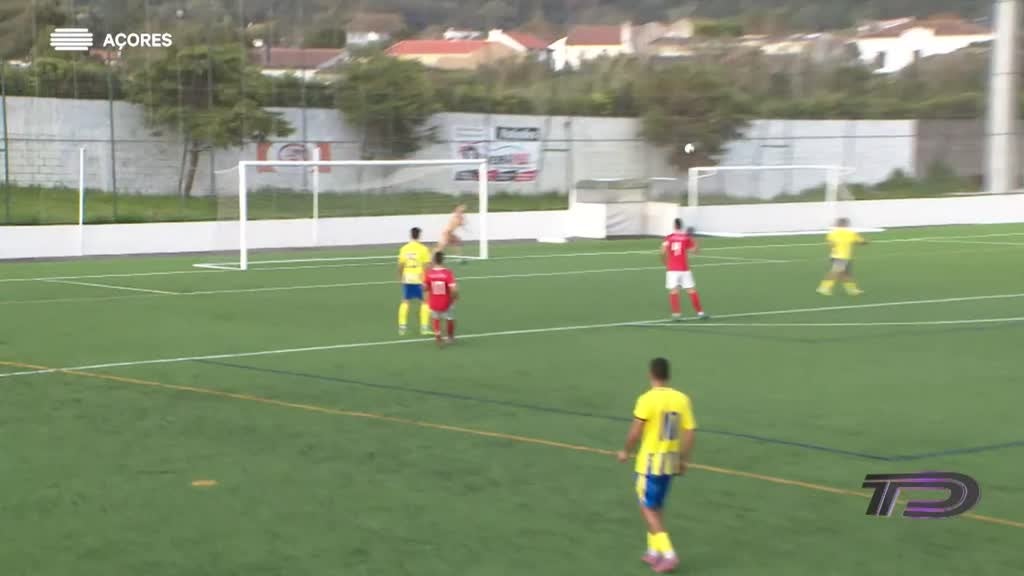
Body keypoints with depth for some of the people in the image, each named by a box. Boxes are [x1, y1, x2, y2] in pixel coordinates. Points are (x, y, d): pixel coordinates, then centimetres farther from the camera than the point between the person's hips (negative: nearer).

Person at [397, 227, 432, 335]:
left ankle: (402, 326, 10)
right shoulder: (423, 249, -9)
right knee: (424, 302, 7)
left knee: (405, 302, 14)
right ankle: (424, 327, 2)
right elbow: (426, 266, -11)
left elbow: (401, 265, 3)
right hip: (419, 279, -3)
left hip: (407, 279, 3)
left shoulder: (404, 249, 1)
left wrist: (400, 277, 17)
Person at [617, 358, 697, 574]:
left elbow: (635, 432, -17)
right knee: (655, 508, 21)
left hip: (650, 461, -6)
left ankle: (668, 554, -7)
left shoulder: (647, 399, -17)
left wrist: (626, 451, 1)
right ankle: (654, 552, 27)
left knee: (649, 509, 3)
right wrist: (684, 460, 11)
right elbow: (689, 433, 0)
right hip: (670, 461, 6)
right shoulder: (682, 399, -1)